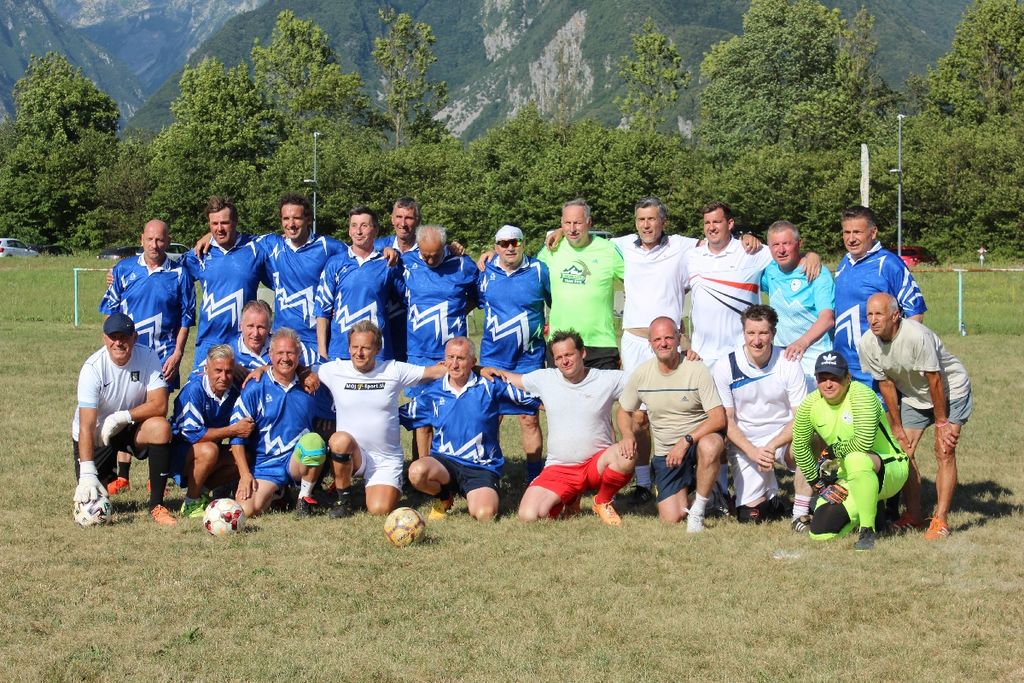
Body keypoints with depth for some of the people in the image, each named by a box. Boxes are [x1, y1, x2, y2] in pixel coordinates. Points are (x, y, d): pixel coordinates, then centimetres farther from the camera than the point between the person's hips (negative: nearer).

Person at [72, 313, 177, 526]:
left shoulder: (148, 357, -15)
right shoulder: (93, 368, -23)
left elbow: (159, 405, -20)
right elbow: (86, 425, -28)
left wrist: (122, 417, -30)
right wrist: (87, 474, -36)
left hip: (130, 428, 1)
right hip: (94, 435, -1)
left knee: (161, 427, -31)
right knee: (90, 499, -11)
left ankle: (156, 505, -21)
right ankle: (104, 478, 29)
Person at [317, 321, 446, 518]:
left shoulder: (393, 371, -2)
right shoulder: (333, 371, -1)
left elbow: (436, 371, 1)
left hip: (387, 459, 0)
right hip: (348, 454, 0)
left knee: (380, 510, -20)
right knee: (341, 439, -35)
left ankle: (392, 488, 21)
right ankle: (343, 498, -9)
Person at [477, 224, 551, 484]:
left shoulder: (539, 270, -4)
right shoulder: (486, 270, 1)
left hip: (529, 358, -2)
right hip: (493, 357, 2)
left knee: (529, 418, 2)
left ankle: (535, 479, 11)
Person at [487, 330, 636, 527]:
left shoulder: (607, 379, -4)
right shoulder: (544, 379, 3)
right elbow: (510, 378, 18)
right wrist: (489, 370, -3)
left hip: (597, 463, -1)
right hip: (559, 469, 1)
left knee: (626, 455, -36)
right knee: (528, 516, -22)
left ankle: (602, 501, -3)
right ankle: (570, 498, 15)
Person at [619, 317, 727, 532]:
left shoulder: (697, 370, -13)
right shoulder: (641, 374, -1)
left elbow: (718, 418, -18)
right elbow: (624, 410, 14)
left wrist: (686, 441, -27)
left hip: (699, 438, -3)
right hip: (665, 453, 3)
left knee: (709, 446, -42)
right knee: (671, 519, -10)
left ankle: (698, 509, -19)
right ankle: (686, 485, 26)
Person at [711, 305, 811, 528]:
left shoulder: (788, 363, -11)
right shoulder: (725, 367, -10)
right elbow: (727, 420, -5)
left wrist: (772, 447, -24)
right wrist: (752, 451, -19)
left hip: (783, 437, -1)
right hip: (744, 442, 1)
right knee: (750, 514, -7)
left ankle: (801, 514, -18)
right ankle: (771, 497, 28)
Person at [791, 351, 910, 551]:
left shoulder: (861, 394, -21)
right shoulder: (810, 405, -3)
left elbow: (864, 442, -32)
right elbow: (799, 446, 8)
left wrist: (833, 452, -15)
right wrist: (817, 483, 5)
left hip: (890, 469, -7)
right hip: (847, 478, 7)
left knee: (856, 459, -41)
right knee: (820, 533, -8)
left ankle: (868, 532, -25)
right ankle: (865, 510, 23)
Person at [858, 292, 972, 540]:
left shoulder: (917, 336, -35)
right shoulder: (867, 344, -17)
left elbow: (935, 380, -26)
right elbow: (886, 383, -5)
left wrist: (941, 422, -19)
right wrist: (897, 427, -1)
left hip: (950, 391, -5)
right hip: (912, 396, 6)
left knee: (944, 452, -15)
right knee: (903, 451, -2)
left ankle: (940, 520, -12)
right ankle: (913, 516, 11)